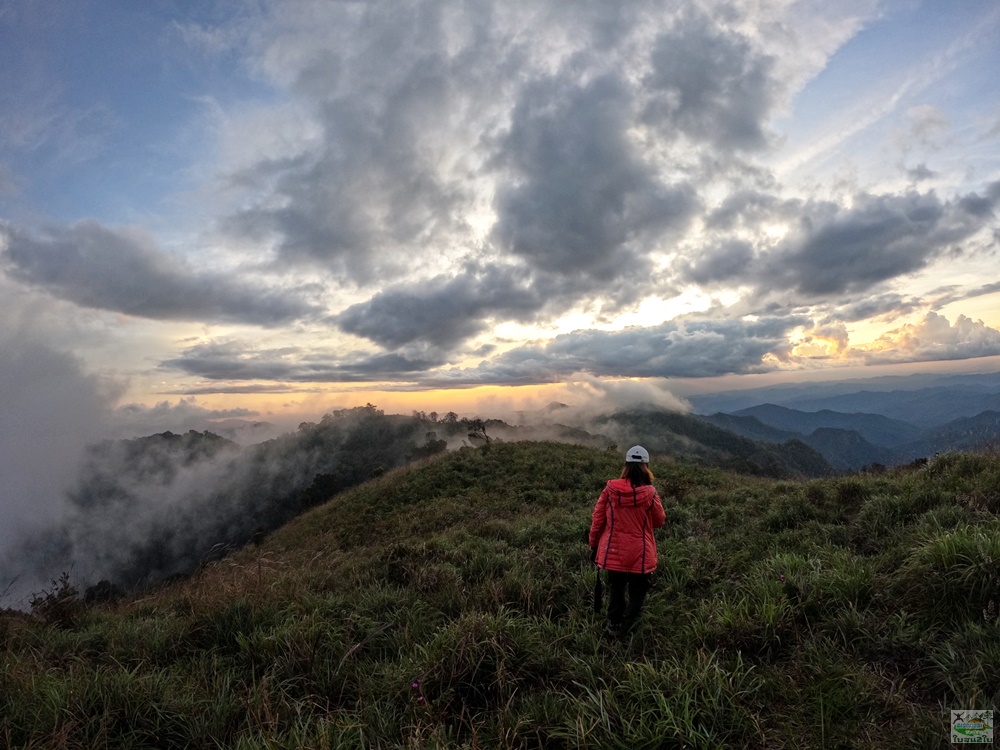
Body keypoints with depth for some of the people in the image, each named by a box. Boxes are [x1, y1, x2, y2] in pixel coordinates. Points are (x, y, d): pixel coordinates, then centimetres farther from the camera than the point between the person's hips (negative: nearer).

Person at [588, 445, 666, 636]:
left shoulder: (610, 489, -11)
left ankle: (614, 625, 34)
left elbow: (597, 520, -4)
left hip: (613, 553, 3)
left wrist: (594, 545, 10)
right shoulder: (650, 493, -16)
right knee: (637, 592, 20)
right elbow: (659, 522, 0)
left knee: (616, 590, 23)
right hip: (640, 555, -2)